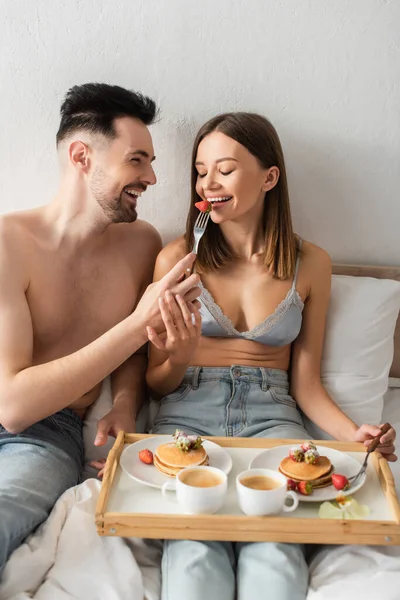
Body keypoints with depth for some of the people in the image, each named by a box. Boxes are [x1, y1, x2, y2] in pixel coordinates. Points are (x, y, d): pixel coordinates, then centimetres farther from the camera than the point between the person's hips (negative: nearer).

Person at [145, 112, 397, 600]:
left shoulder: (310, 264, 5)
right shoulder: (178, 258, 3)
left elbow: (305, 384, 9)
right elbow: (158, 384, 8)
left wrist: (354, 433, -10)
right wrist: (180, 360, -15)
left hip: (272, 419, 1)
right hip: (188, 417, 0)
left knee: (274, 553, -26)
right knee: (195, 552, -27)